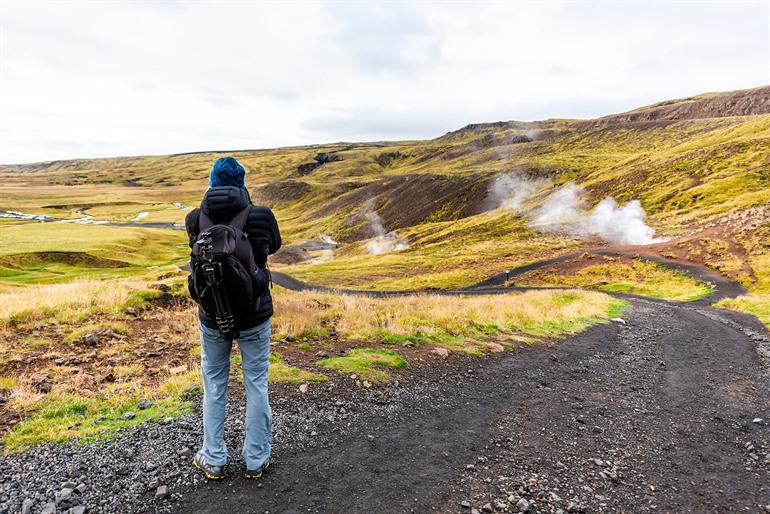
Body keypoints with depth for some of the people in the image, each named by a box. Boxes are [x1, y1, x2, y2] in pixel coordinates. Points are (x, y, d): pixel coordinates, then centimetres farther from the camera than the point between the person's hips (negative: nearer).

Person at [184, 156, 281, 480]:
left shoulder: (195, 220, -10)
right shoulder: (261, 217, -15)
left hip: (213, 316, 2)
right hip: (254, 315, -1)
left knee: (214, 387, 20)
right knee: (256, 386, 15)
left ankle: (213, 461, 32)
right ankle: (255, 460, 28)